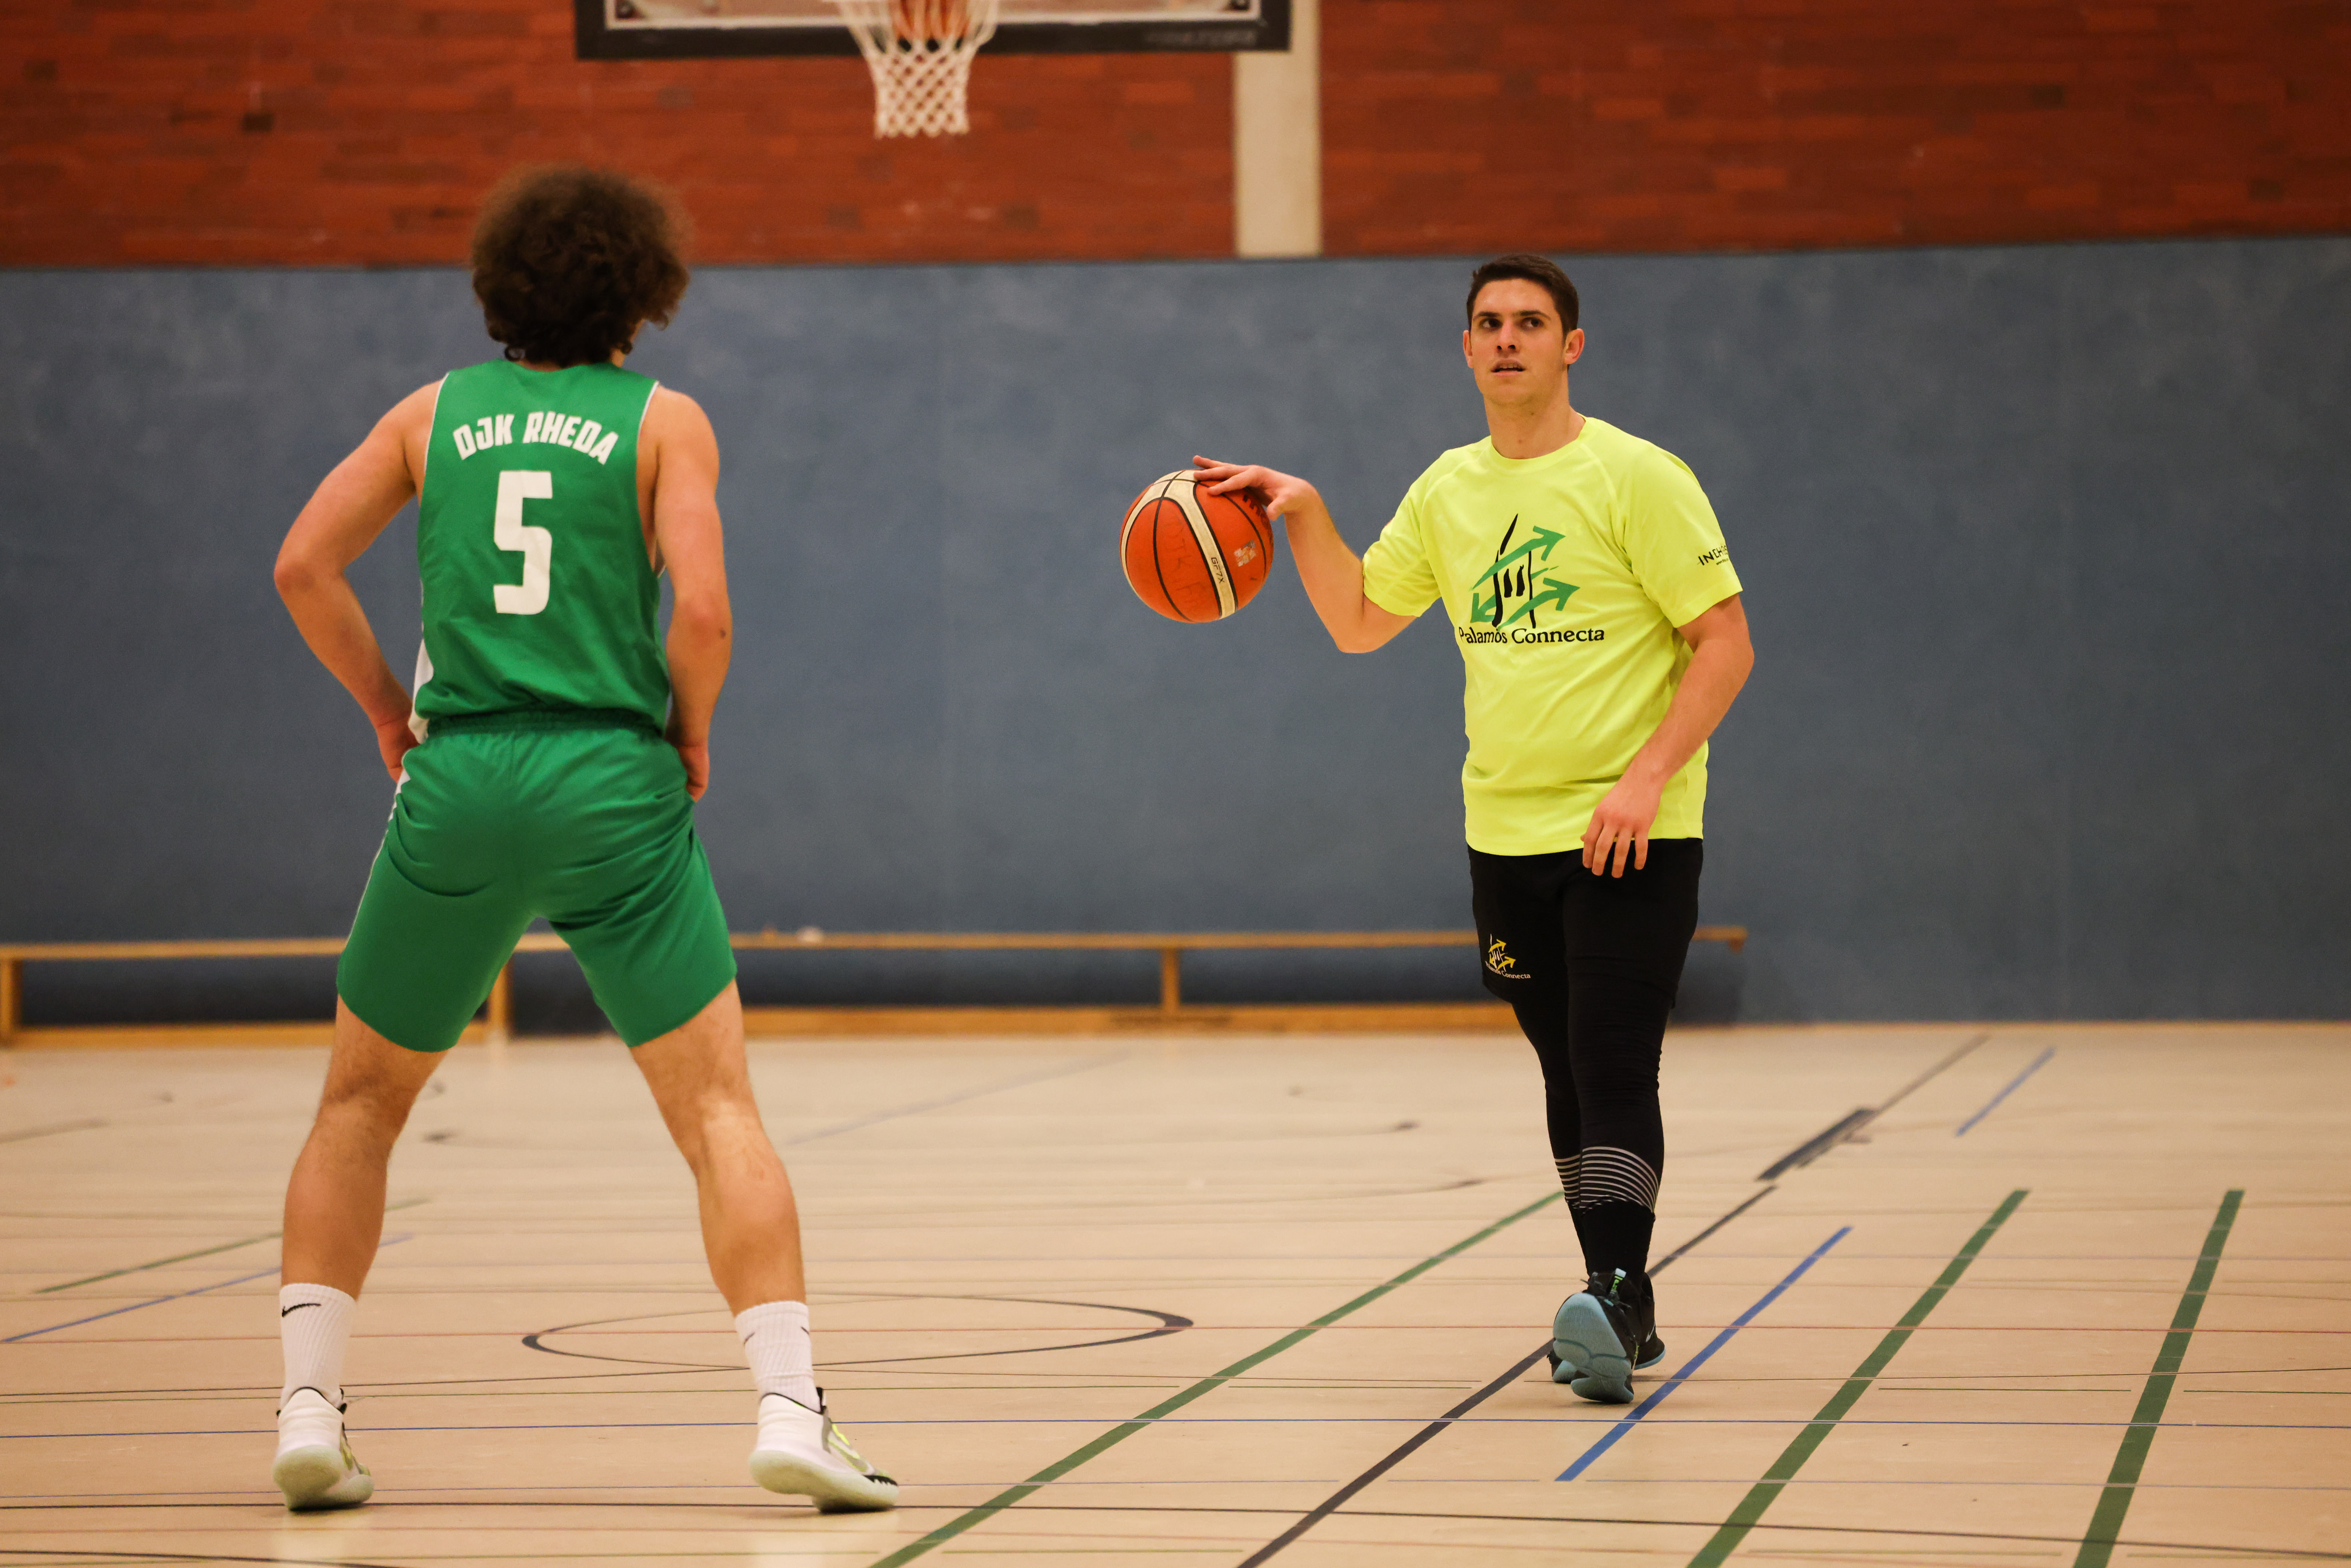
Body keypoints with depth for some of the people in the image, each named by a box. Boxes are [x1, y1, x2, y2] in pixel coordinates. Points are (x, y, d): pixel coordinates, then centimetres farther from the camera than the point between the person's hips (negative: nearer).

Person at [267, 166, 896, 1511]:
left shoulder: (437, 412, 11)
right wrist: (692, 731, 9)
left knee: (362, 1101, 17)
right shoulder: (665, 421, 4)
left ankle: (311, 1407, 9)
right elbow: (703, 612, -8)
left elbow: (305, 566, 6)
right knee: (719, 1107, 1)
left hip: (456, 789, 2)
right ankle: (792, 1409, -11)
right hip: (615, 790, -2)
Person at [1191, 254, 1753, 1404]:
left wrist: (1648, 774, -19)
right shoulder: (1448, 490, 10)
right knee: (1570, 1074, 10)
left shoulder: (1634, 478, -8)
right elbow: (1359, 622, 19)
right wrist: (1306, 514, 3)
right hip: (1505, 834, 6)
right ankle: (1624, 1309, 16)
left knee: (1614, 1072, -15)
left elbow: (1725, 642, -9)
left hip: (1629, 835, -6)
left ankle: (1610, 1300, -24)